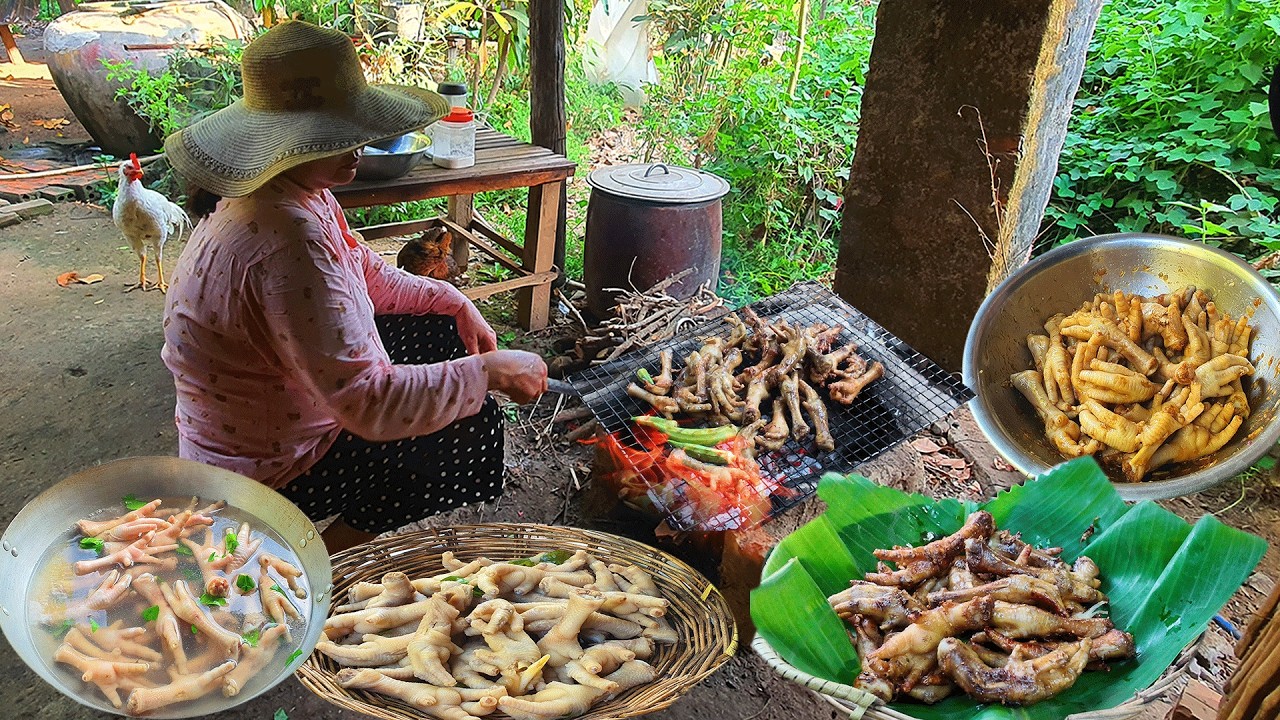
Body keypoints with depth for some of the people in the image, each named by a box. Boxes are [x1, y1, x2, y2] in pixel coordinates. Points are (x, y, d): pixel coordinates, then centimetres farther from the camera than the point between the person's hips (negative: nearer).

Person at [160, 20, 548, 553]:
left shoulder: (300, 194, -4)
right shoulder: (287, 242, -36)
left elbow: (372, 278, 13)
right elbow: (370, 404, -37)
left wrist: (455, 303, 1)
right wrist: (491, 372, -28)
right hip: (273, 467, -9)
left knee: (445, 333, 14)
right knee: (471, 426, -3)